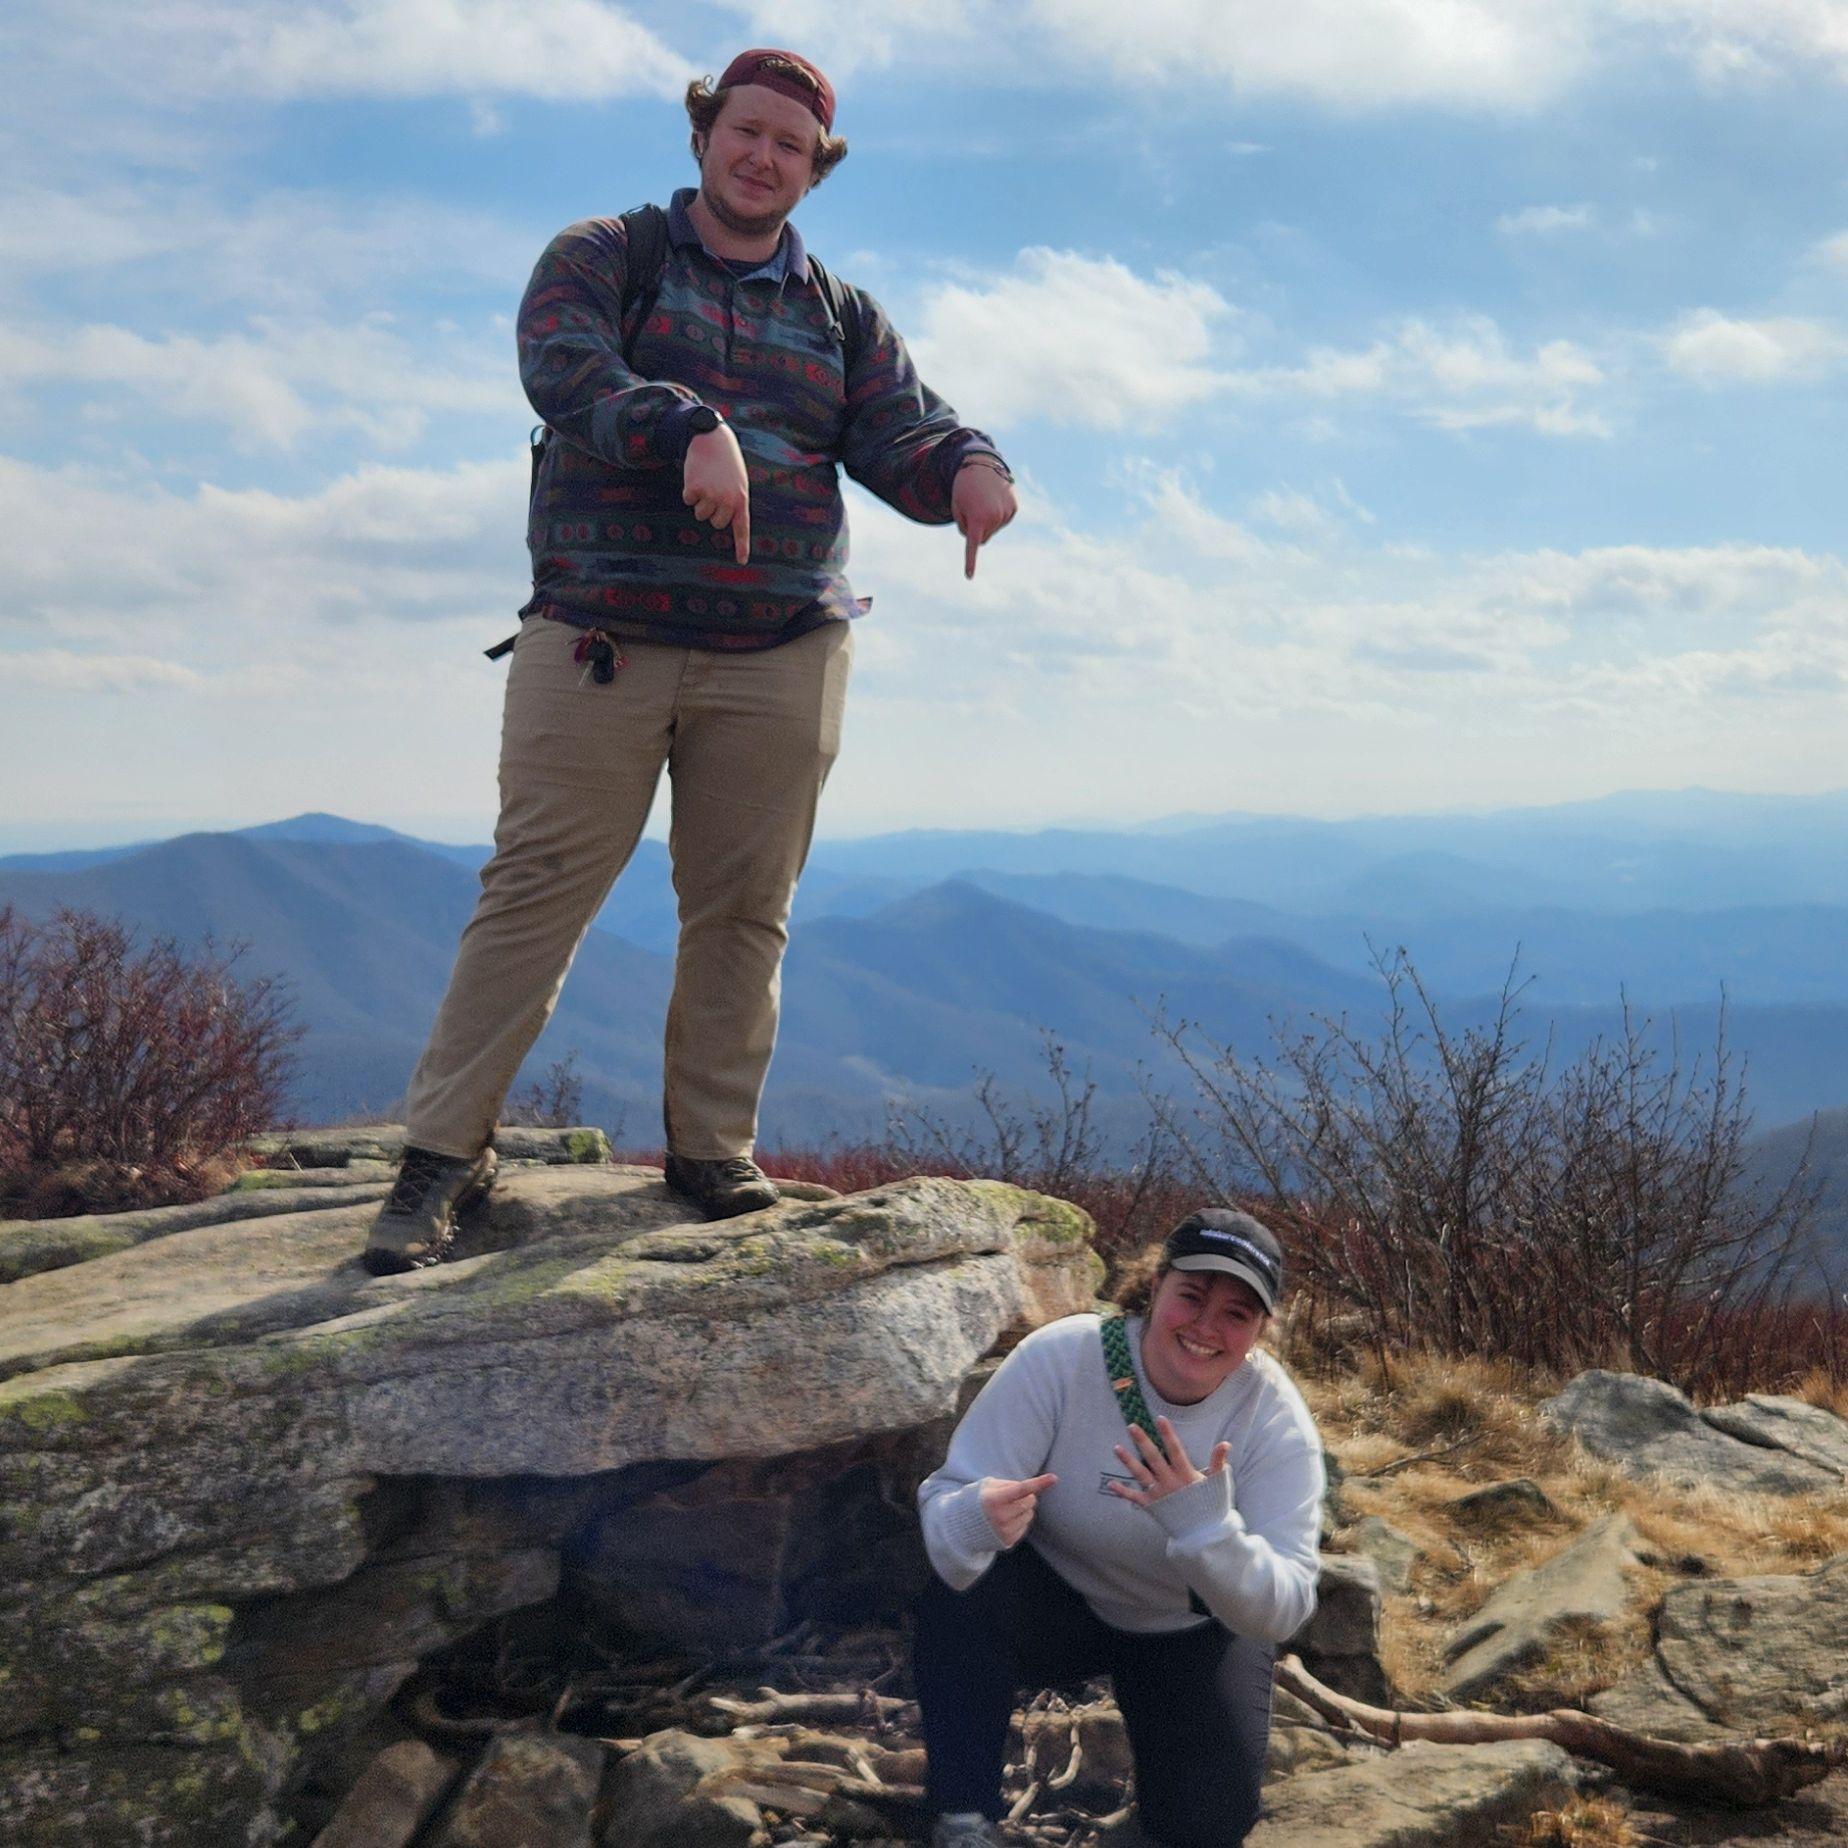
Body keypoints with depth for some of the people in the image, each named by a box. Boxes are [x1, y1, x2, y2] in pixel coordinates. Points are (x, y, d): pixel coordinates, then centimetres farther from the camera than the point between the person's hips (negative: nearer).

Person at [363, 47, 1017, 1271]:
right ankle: (445, 1153, 2)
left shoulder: (843, 318, 18)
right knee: (538, 889, -5)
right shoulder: (602, 258, 7)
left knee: (744, 911, 4)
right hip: (598, 642, -3)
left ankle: (713, 1148, 16)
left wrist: (967, 469, -20)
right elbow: (564, 371, -13)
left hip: (780, 659, 3)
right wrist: (691, 429, -31)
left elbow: (900, 436, 5)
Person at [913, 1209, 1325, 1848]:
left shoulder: (1277, 1421, -23)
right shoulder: (1059, 1358, -26)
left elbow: (1283, 1612, -28)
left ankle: (1140, 1704, 19)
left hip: (1191, 1634, 1)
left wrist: (1207, 1529, -49)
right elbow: (948, 1501, -28)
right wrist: (973, 1519, -54)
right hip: (1053, 1603, -1)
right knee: (959, 1589, -31)